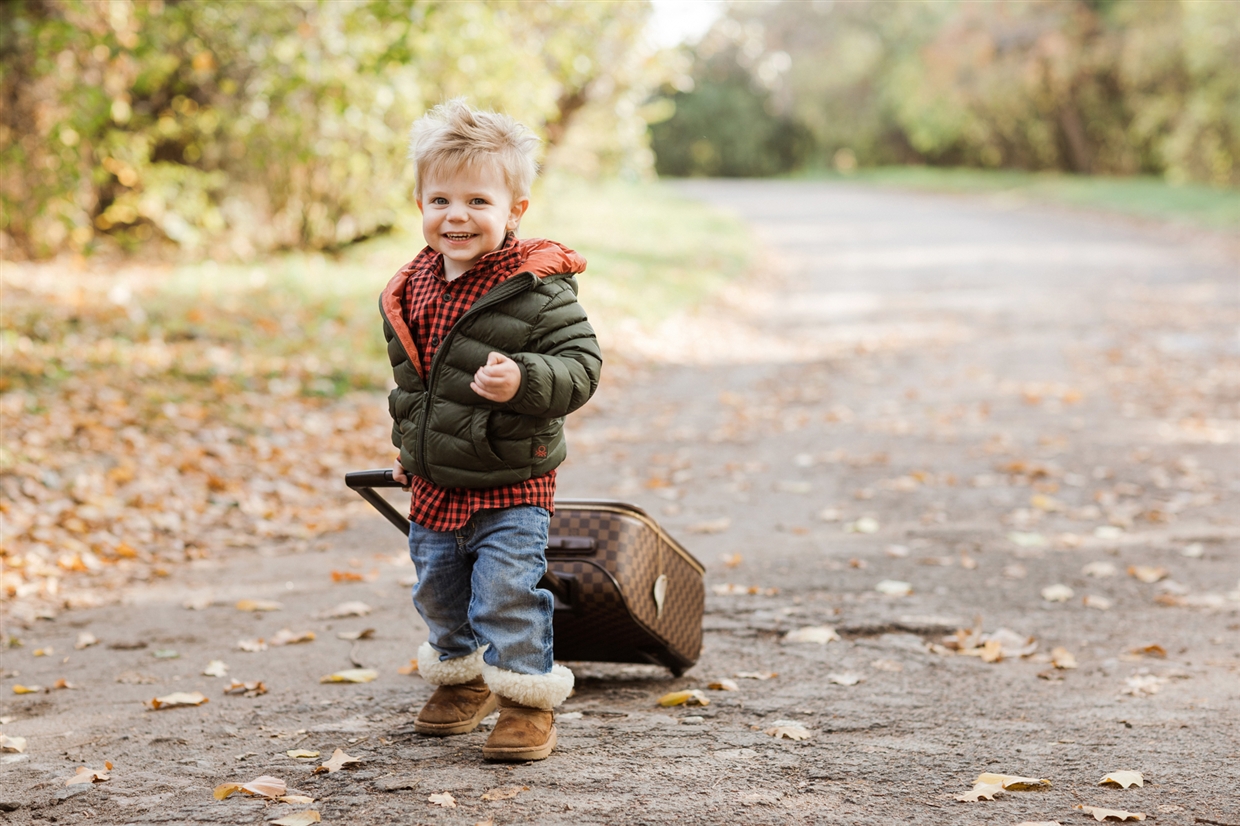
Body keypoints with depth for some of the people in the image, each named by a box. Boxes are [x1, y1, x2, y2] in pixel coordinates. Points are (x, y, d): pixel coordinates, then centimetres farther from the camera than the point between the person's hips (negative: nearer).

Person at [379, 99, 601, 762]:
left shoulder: (537, 288, -17)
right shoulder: (411, 289, 2)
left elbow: (580, 364, -21)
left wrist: (524, 381, -38)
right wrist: (407, 445, 23)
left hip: (511, 487, -6)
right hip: (433, 484, 7)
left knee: (507, 594, -8)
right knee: (438, 593, 19)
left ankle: (528, 701, 8)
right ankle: (460, 679, 41)